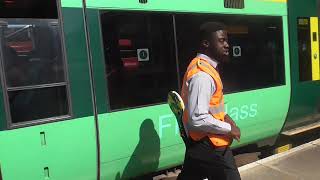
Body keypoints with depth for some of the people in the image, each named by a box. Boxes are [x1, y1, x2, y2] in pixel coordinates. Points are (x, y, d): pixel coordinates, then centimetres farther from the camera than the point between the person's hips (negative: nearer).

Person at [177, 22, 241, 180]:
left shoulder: (202, 66, 8)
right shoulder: (202, 75, -24)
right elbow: (198, 119, -29)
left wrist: (224, 116, 7)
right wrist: (228, 128, -17)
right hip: (210, 146, -10)